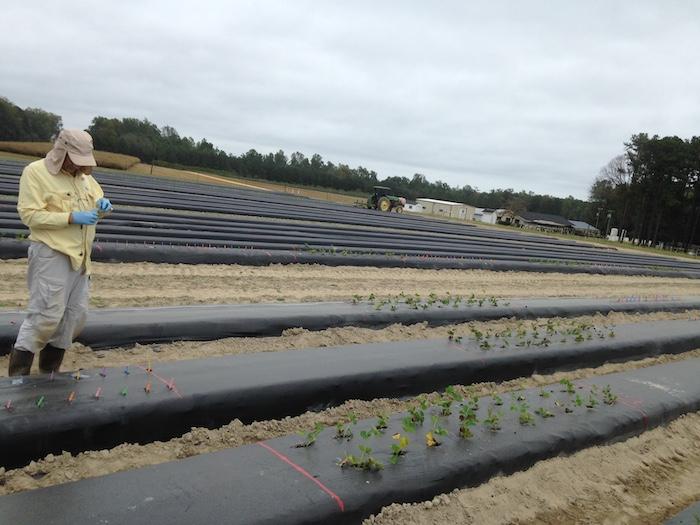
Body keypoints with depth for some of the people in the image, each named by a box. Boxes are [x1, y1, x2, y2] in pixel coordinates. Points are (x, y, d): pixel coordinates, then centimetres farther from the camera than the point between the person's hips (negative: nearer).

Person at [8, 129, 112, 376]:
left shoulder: (84, 176, 13)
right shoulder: (35, 172, -8)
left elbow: (98, 197, 26)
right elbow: (30, 215, -15)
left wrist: (102, 204, 1)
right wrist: (72, 217, -21)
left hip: (80, 257, 8)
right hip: (52, 254, -8)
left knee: (76, 316, 9)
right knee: (46, 315, -10)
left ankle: (49, 371, 22)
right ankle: (17, 375, 2)